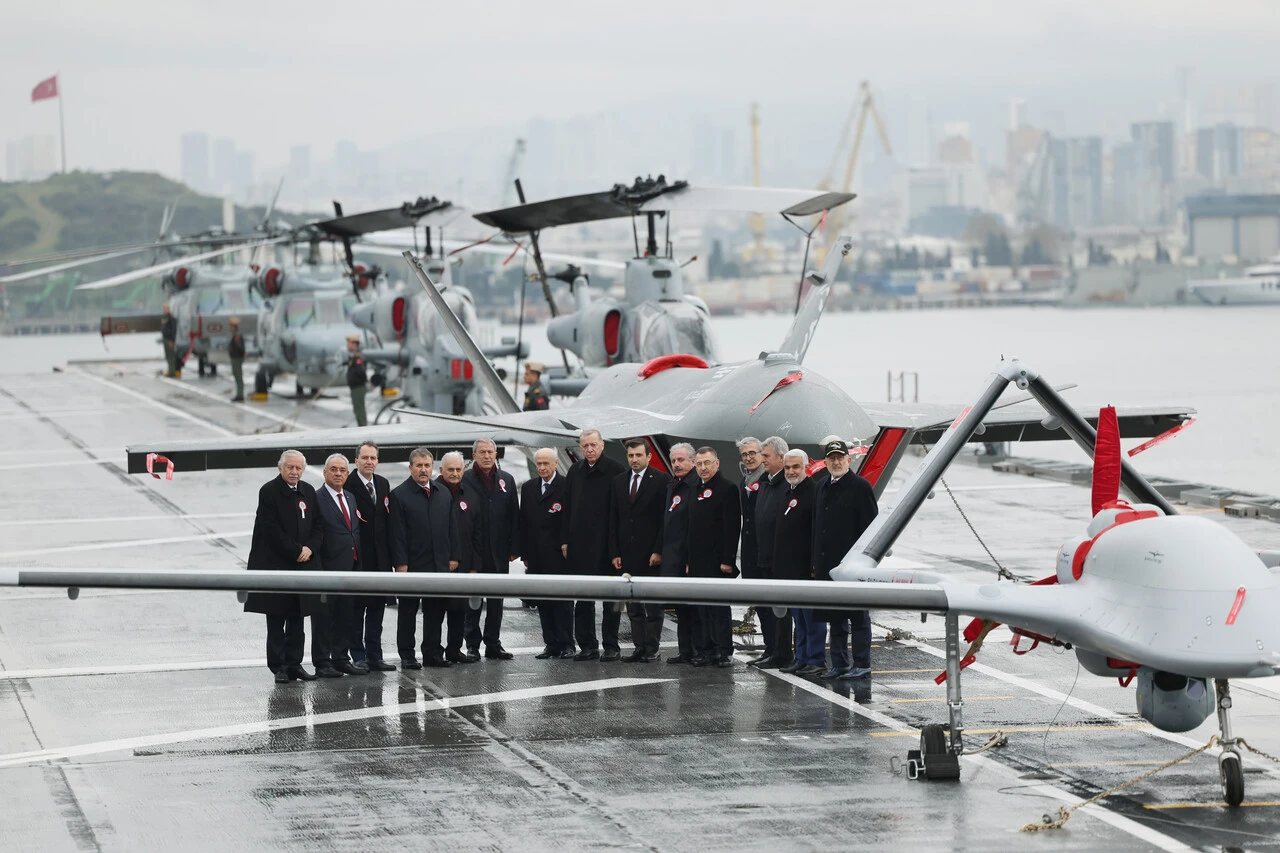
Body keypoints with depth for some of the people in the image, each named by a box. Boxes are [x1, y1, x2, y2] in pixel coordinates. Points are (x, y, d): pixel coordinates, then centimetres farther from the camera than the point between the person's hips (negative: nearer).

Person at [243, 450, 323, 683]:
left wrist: (310, 548, -7)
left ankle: (294, 663, 13)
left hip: (302, 566, 5)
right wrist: (296, 551, -14)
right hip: (276, 565, -5)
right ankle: (279, 666, 3)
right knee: (276, 620, 0)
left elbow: (316, 526, 12)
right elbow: (272, 530, -14)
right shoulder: (269, 492, -8)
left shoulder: (308, 492, 10)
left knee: (297, 619, 7)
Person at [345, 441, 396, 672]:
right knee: (356, 607, 0)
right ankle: (358, 656, 6)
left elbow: (387, 519, 13)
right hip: (358, 557, -6)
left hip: (379, 557, 6)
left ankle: (374, 655, 15)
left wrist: (390, 553, 8)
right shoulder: (348, 485, -10)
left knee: (377, 605, 9)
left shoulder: (383, 484, 11)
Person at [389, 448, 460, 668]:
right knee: (408, 611, 3)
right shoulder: (399, 495, -4)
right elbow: (397, 533, -9)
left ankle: (433, 652, 16)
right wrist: (400, 563, -14)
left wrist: (454, 556, 7)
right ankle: (407, 655, 7)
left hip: (439, 565, 5)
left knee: (436, 611, 8)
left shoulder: (444, 494, 12)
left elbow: (452, 528, 15)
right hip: (412, 565, -5)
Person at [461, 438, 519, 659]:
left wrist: (514, 547, 4)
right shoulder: (464, 480, -3)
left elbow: (514, 516, 9)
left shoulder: (506, 480, 9)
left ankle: (493, 644, 14)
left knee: (496, 600, 8)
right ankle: (472, 644, 7)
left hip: (499, 551, 4)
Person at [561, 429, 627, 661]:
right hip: (579, 544, 5)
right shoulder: (576, 472, 10)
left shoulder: (615, 470, -6)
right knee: (582, 598, 7)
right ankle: (588, 646, 13)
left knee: (610, 598, 2)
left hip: (606, 544, -5)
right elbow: (567, 508, 12)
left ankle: (611, 646, 8)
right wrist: (565, 540, 7)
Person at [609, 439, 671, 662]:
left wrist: (658, 551, -12)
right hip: (627, 555, 5)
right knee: (633, 606, 6)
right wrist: (615, 552, 6)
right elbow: (613, 520, 13)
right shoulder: (619, 481, 13)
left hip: (651, 555, -5)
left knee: (652, 605, -2)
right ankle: (639, 648, 9)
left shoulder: (662, 480, -3)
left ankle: (652, 650, 2)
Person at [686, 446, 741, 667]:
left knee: (719, 608, -6)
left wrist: (727, 560, -18)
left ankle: (724, 651, -2)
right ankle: (707, 651, 11)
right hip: (698, 561, 7)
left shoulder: (727, 489, -8)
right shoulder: (696, 490, 16)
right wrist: (689, 560, 14)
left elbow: (732, 527, -13)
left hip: (717, 561, -7)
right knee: (704, 608, 8)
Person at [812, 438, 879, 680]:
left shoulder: (860, 487, -7)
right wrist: (816, 562, 12)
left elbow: (869, 527, -10)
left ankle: (862, 664, 4)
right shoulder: (823, 488, 14)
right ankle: (839, 664, 18)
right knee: (834, 617, 11)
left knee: (858, 616, -1)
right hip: (828, 564, 7)